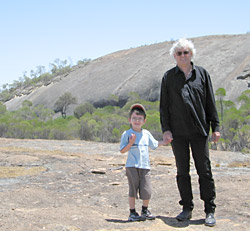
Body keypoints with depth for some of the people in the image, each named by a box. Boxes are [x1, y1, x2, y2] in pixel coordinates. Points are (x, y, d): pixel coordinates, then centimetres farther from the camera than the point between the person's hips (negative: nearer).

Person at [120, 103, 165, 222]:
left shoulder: (146, 133, 11)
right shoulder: (126, 134, -2)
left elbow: (155, 144, 27)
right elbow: (122, 150, -4)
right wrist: (131, 143, -17)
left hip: (145, 166, 4)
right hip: (132, 166, -4)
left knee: (146, 191, 2)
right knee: (133, 189, 0)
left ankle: (145, 210, 22)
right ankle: (132, 212, 12)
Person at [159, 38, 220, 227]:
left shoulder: (202, 74, 6)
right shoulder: (169, 77, 6)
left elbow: (210, 103, 7)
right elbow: (164, 105, 6)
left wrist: (215, 127, 2)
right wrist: (165, 129, -3)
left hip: (199, 130, 0)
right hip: (178, 132, 1)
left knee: (204, 170, 0)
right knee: (182, 171, 7)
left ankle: (210, 211, 8)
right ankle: (187, 208, 18)